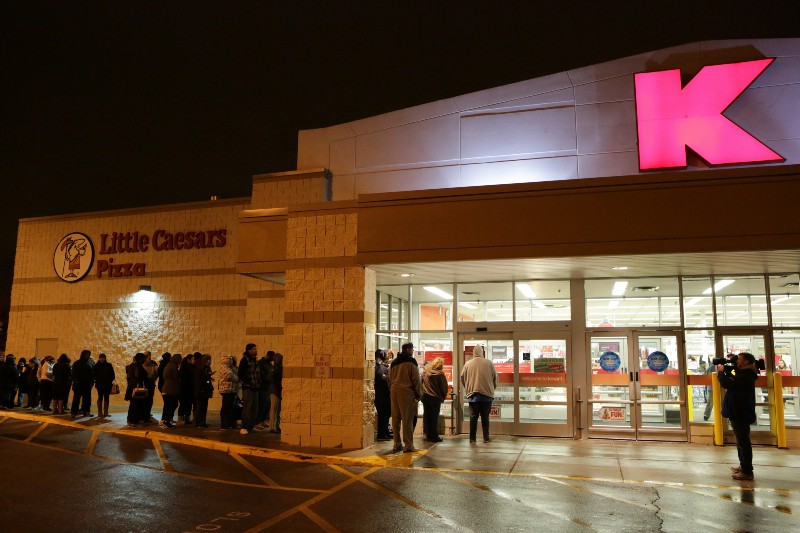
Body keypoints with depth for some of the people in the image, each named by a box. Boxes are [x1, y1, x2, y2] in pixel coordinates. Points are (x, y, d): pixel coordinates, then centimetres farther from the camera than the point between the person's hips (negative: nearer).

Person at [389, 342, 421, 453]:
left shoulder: (393, 362, 15)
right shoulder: (411, 362, -5)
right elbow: (416, 379, -7)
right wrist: (418, 394, -1)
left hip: (394, 392, 6)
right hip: (406, 392, -6)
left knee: (395, 419, 9)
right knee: (407, 419, -3)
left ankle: (397, 444, 14)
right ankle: (408, 445, -2)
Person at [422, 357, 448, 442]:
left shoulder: (425, 372, 5)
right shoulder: (440, 374, -11)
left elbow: (421, 383, 10)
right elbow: (444, 387, -6)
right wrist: (443, 397, 8)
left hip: (425, 396, 5)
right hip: (435, 398, -5)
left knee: (427, 415, 12)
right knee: (434, 417, 0)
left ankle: (428, 434, 17)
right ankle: (434, 436, 2)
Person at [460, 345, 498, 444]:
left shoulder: (468, 364, -1)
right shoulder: (489, 363, -3)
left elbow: (462, 378, 6)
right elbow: (495, 377, 3)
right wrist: (493, 388, 21)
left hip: (472, 394, 0)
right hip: (487, 394, 0)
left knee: (473, 417, 5)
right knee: (485, 417, 8)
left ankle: (472, 439, 7)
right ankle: (486, 438, 11)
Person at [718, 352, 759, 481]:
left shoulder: (745, 375, -20)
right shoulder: (744, 374, 13)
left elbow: (727, 384, -27)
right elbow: (733, 382, 24)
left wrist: (721, 372, -11)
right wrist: (727, 371, 9)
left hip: (741, 414, -11)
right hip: (739, 413, 11)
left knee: (743, 442, -6)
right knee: (741, 441, 18)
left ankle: (747, 472, -2)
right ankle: (744, 466, 28)